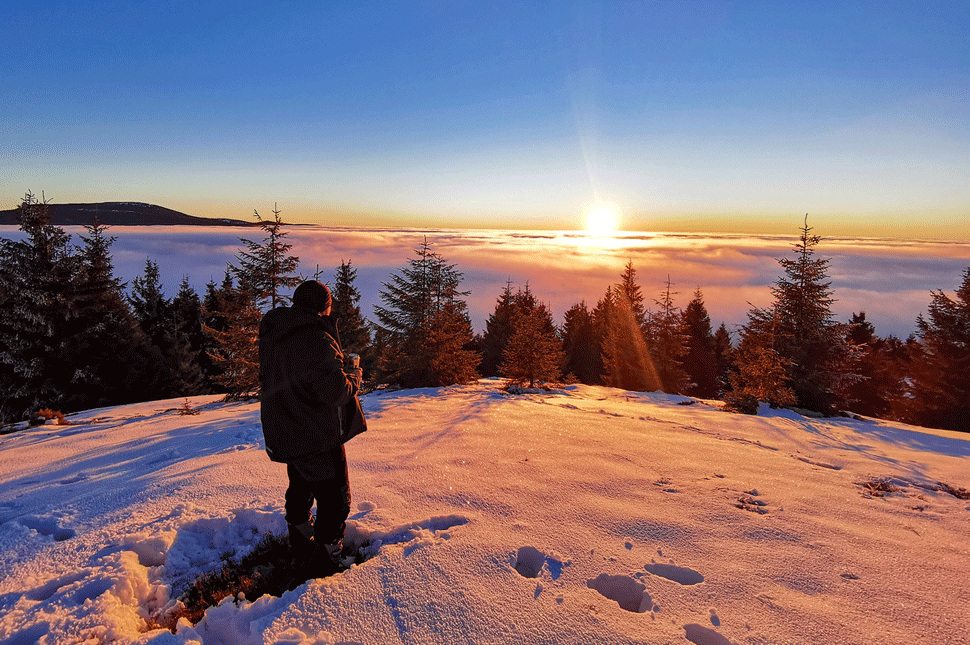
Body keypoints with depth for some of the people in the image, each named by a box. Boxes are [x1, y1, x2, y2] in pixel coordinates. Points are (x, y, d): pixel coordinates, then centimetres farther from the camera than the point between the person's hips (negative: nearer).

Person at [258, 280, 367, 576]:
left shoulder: (271, 335, 5)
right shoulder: (316, 338, -23)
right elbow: (336, 390, -26)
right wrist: (354, 375, -4)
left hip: (283, 434, 9)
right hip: (317, 437, -9)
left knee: (300, 489, 26)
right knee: (334, 499, 4)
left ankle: (300, 551, 43)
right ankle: (325, 564, 10)